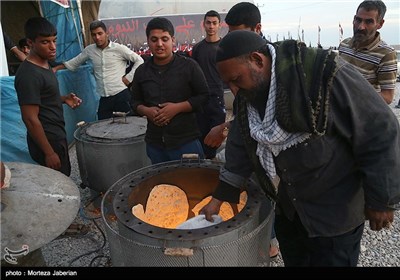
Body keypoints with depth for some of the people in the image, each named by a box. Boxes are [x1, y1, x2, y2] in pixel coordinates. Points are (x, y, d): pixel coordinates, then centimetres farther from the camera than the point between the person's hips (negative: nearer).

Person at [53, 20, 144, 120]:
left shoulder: (119, 48, -3)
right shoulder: (89, 50, 9)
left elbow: (139, 61, -1)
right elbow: (74, 63, 22)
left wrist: (128, 77, -6)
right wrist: (56, 68, 14)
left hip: (121, 95, -4)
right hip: (104, 98, 4)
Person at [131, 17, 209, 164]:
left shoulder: (188, 66, -4)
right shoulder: (141, 71, 7)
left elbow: (204, 96, -3)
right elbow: (136, 101, 17)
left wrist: (177, 107, -15)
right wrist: (146, 111, -6)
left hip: (186, 141, -3)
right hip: (154, 144, 4)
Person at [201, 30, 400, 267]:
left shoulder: (324, 75, -28)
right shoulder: (250, 92, -5)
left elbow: (381, 133, -21)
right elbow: (241, 145, 3)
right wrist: (220, 197, 3)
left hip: (336, 209, -6)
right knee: (293, 258, 24)